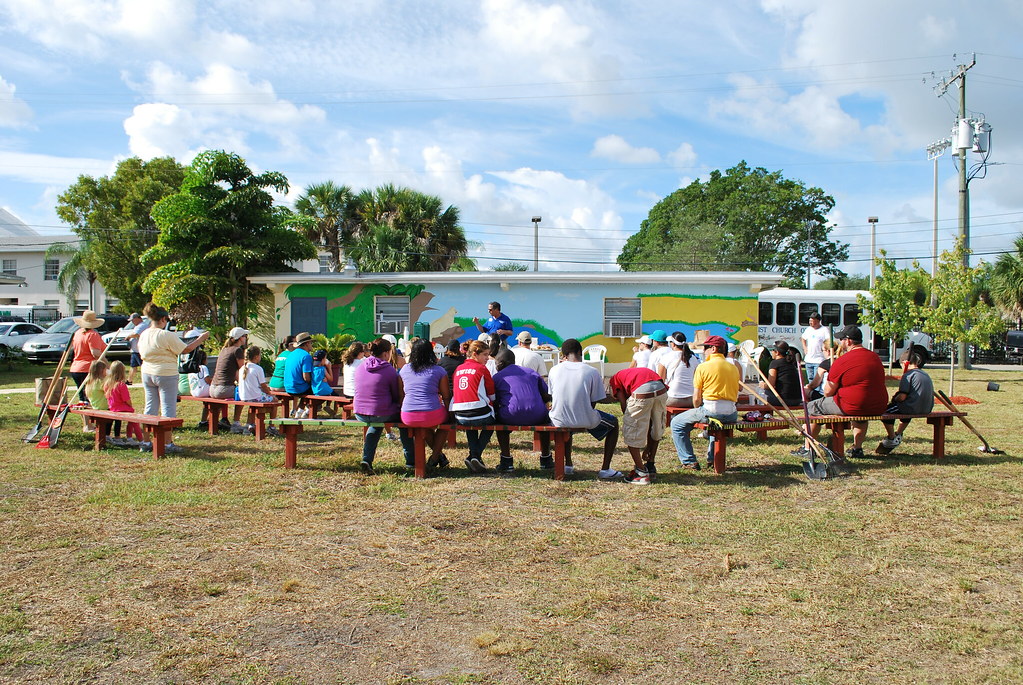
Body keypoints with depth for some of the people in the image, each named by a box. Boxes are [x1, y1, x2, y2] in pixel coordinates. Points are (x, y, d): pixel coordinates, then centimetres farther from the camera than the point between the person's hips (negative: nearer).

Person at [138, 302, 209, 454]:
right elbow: (186, 349, -12)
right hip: (166, 374, -7)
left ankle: (146, 442, 16)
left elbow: (142, 353, 17)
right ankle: (168, 444, 2)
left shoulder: (143, 335, 6)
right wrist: (201, 339, 0)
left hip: (147, 373, 7)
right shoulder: (166, 335, -16)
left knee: (150, 408, 13)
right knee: (168, 409, 0)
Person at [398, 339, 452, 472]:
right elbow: (446, 396, 3)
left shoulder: (404, 370, 11)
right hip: (432, 415, -3)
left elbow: (401, 395, 17)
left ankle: (438, 454, 40)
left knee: (427, 425, 36)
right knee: (445, 420, 30)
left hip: (408, 418, 4)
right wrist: (448, 413, 20)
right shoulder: (438, 371, 3)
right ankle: (435, 457, 27)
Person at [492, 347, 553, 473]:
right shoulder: (532, 372, 19)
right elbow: (547, 397, 19)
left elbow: (495, 404, 8)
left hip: (512, 418, -2)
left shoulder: (497, 377, 10)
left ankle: (507, 461, 23)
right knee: (545, 416, 36)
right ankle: (545, 458, 40)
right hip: (536, 418, 2)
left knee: (499, 417, 31)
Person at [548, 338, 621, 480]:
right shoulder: (592, 372, -6)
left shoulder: (554, 370, -1)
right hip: (584, 419, -3)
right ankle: (605, 469, 21)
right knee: (613, 423, 26)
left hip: (559, 421, 3)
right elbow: (593, 403, -2)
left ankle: (568, 464, 38)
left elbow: (553, 398, 10)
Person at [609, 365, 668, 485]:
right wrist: (647, 447, 45)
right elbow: (650, 416, 39)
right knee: (657, 429, 30)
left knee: (630, 433, 13)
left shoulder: (615, 379, 28)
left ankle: (641, 472, 14)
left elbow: (625, 408, 15)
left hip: (642, 393, -6)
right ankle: (650, 465, 40)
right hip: (661, 390, 6)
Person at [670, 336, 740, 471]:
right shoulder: (734, 368, 13)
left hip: (710, 410, -6)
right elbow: (735, 398, 16)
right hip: (731, 415, 6)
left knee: (676, 424, 12)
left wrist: (698, 411, 13)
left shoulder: (703, 367, -4)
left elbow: (696, 398, -5)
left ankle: (689, 462, 6)